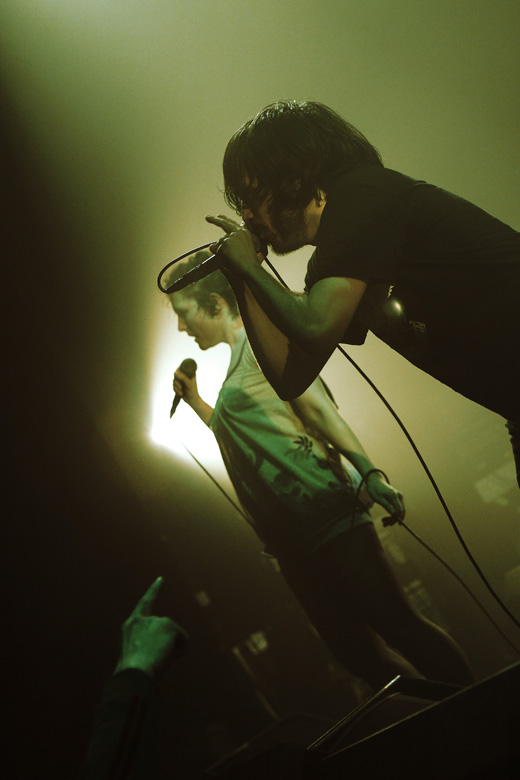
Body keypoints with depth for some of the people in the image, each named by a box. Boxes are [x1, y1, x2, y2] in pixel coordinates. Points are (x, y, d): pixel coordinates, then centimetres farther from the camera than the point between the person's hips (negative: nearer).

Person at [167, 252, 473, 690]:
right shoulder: (237, 363, 24)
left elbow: (317, 406, -11)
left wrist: (368, 473, -20)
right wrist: (194, 401, 29)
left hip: (324, 514, -9)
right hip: (291, 536, 9)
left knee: (397, 623, -8)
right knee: (356, 648, 8)